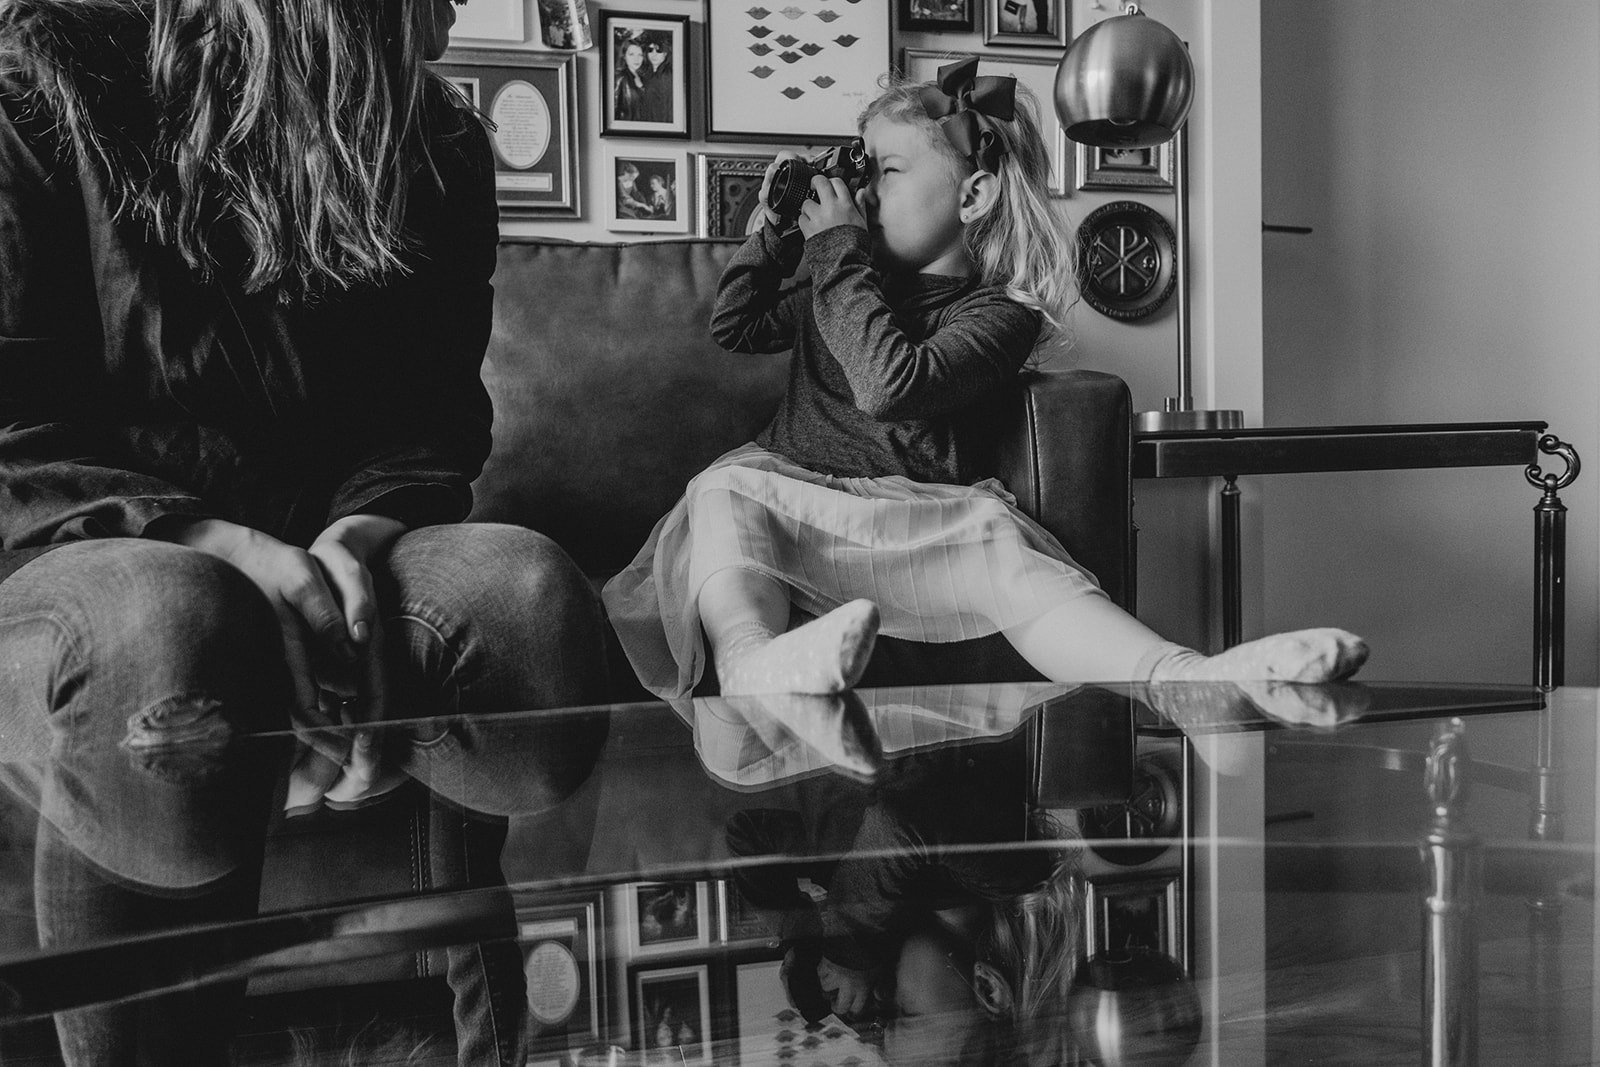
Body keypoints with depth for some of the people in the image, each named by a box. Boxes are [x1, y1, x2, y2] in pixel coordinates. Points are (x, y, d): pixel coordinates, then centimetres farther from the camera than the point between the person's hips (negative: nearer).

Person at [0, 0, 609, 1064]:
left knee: (526, 585, -29)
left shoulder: (430, 145, 8)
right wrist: (217, 545, -25)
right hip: (99, 555, -3)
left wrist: (364, 529, -17)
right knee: (170, 627, -40)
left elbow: (434, 420, 7)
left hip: (327, 548, 4)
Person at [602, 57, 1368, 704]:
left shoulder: (1000, 312, 0)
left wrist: (838, 249, -11)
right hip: (786, 486, 4)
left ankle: (1184, 678, -60)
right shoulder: (857, 284, 22)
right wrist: (775, 228, 16)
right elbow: (732, 327, 28)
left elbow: (890, 386, -18)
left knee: (1007, 558, -35)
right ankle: (754, 668, -60)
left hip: (917, 514, -4)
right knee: (722, 488, -30)